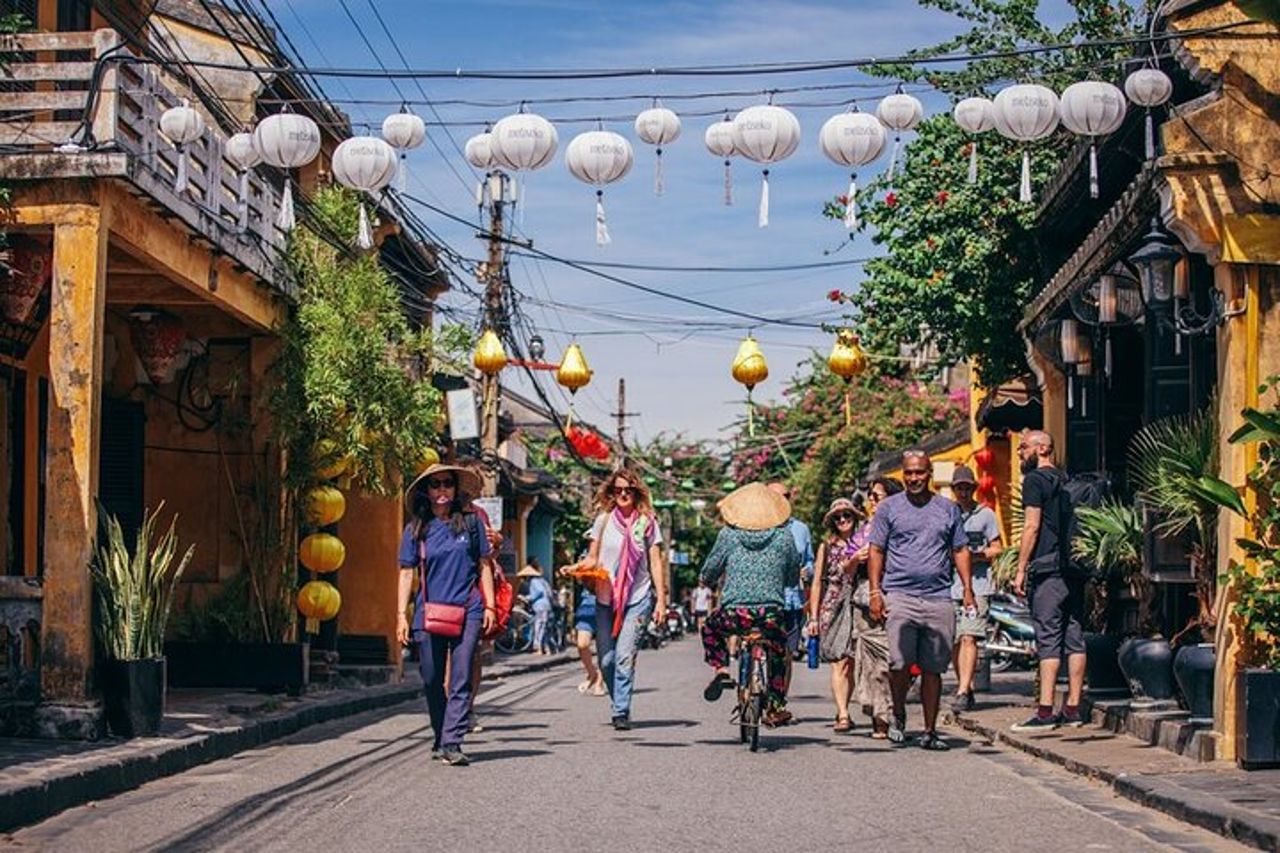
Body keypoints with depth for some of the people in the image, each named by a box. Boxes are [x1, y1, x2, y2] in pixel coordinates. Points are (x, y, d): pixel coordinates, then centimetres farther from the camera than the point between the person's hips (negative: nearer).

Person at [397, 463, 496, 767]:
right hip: (429, 613, 1)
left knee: (460, 680, -7)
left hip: (467, 611, -1)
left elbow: (484, 566, 11)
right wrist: (401, 614, 0)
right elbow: (407, 573, 7)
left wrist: (489, 606, 6)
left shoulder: (471, 523, 6)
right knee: (432, 681, 7)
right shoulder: (415, 529, 6)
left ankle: (451, 743, -9)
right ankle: (440, 738, 24)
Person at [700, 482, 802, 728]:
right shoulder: (785, 536, 5)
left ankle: (721, 670, 11)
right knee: (778, 654, 28)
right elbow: (793, 579, 15)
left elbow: (708, 574, 9)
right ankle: (775, 708, 26)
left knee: (710, 628, 31)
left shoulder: (728, 534, 3)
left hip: (734, 613, -1)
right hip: (772, 613, 1)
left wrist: (706, 578, 32)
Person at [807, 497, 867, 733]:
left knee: (851, 663, 3)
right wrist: (813, 616, 7)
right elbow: (817, 583, 11)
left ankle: (843, 711, 16)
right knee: (839, 662, -11)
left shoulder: (863, 543, 9)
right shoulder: (826, 547, 11)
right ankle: (843, 714, -19)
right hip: (832, 606, -1)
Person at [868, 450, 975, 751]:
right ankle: (898, 714, 12)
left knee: (933, 668, 3)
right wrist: (875, 591, -2)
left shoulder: (948, 509, 14)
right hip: (899, 596, -2)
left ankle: (930, 731, 11)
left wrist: (967, 588, 6)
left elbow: (960, 550, 17)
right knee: (901, 663, -13)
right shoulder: (889, 508, 8)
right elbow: (876, 552, 7)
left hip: (938, 599, 2)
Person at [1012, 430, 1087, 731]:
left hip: (1047, 569, -8)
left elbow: (1031, 527, -11)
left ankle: (1045, 711, -12)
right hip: (1074, 569, 8)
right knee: (1074, 638, 7)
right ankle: (1073, 708, 9)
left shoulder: (1035, 480, -5)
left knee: (1048, 640, -9)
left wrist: (1020, 569, -9)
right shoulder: (1067, 481, 18)